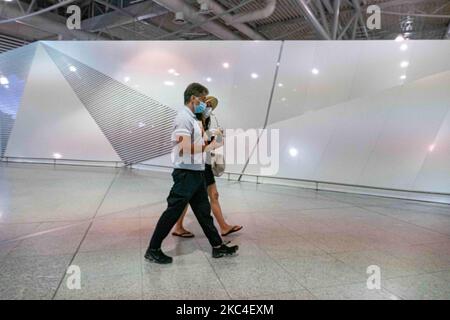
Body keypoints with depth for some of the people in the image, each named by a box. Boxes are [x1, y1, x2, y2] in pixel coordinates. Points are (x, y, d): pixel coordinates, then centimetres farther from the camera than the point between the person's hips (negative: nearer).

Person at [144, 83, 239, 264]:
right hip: (186, 174, -10)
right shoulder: (183, 117, -15)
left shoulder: (191, 118, 16)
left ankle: (218, 246, 23)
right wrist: (208, 147, -15)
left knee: (204, 211, 14)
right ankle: (153, 250, 12)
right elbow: (185, 148, -25)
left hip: (196, 173, 10)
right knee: (173, 212, -1)